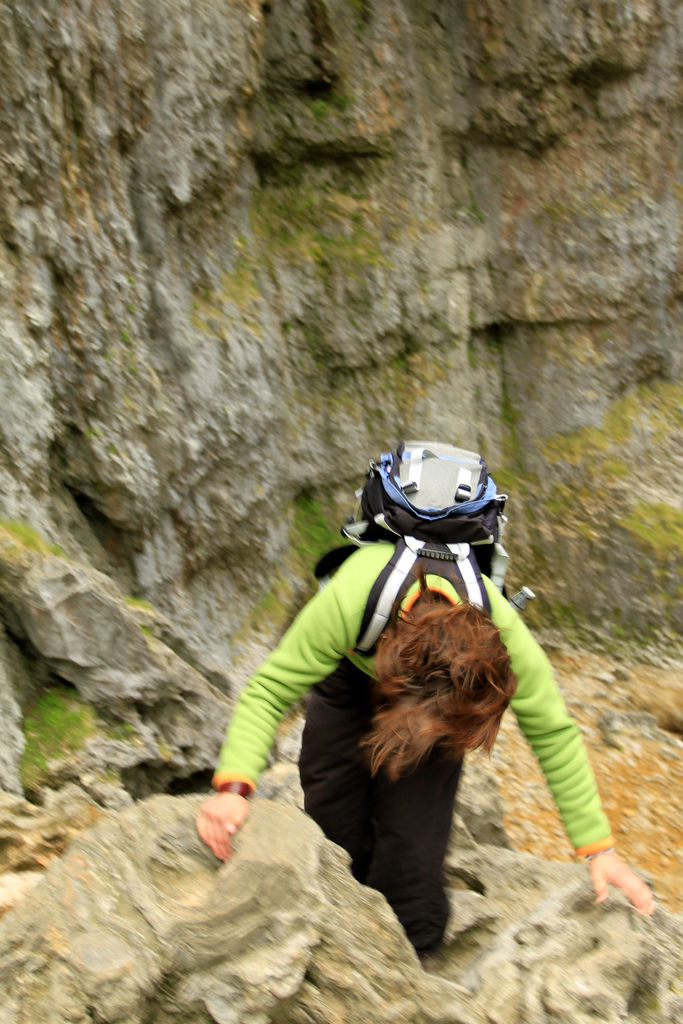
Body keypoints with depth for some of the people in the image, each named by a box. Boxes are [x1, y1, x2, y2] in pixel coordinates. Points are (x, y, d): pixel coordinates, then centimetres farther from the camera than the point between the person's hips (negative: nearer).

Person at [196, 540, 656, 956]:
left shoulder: (504, 634, -40)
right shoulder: (350, 602, -46)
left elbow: (555, 733, -22)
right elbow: (269, 689, -34)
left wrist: (599, 849, -18)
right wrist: (234, 786, -50)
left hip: (444, 693, 0)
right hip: (351, 670, 1)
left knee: (411, 846, -14)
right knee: (333, 823, 1)